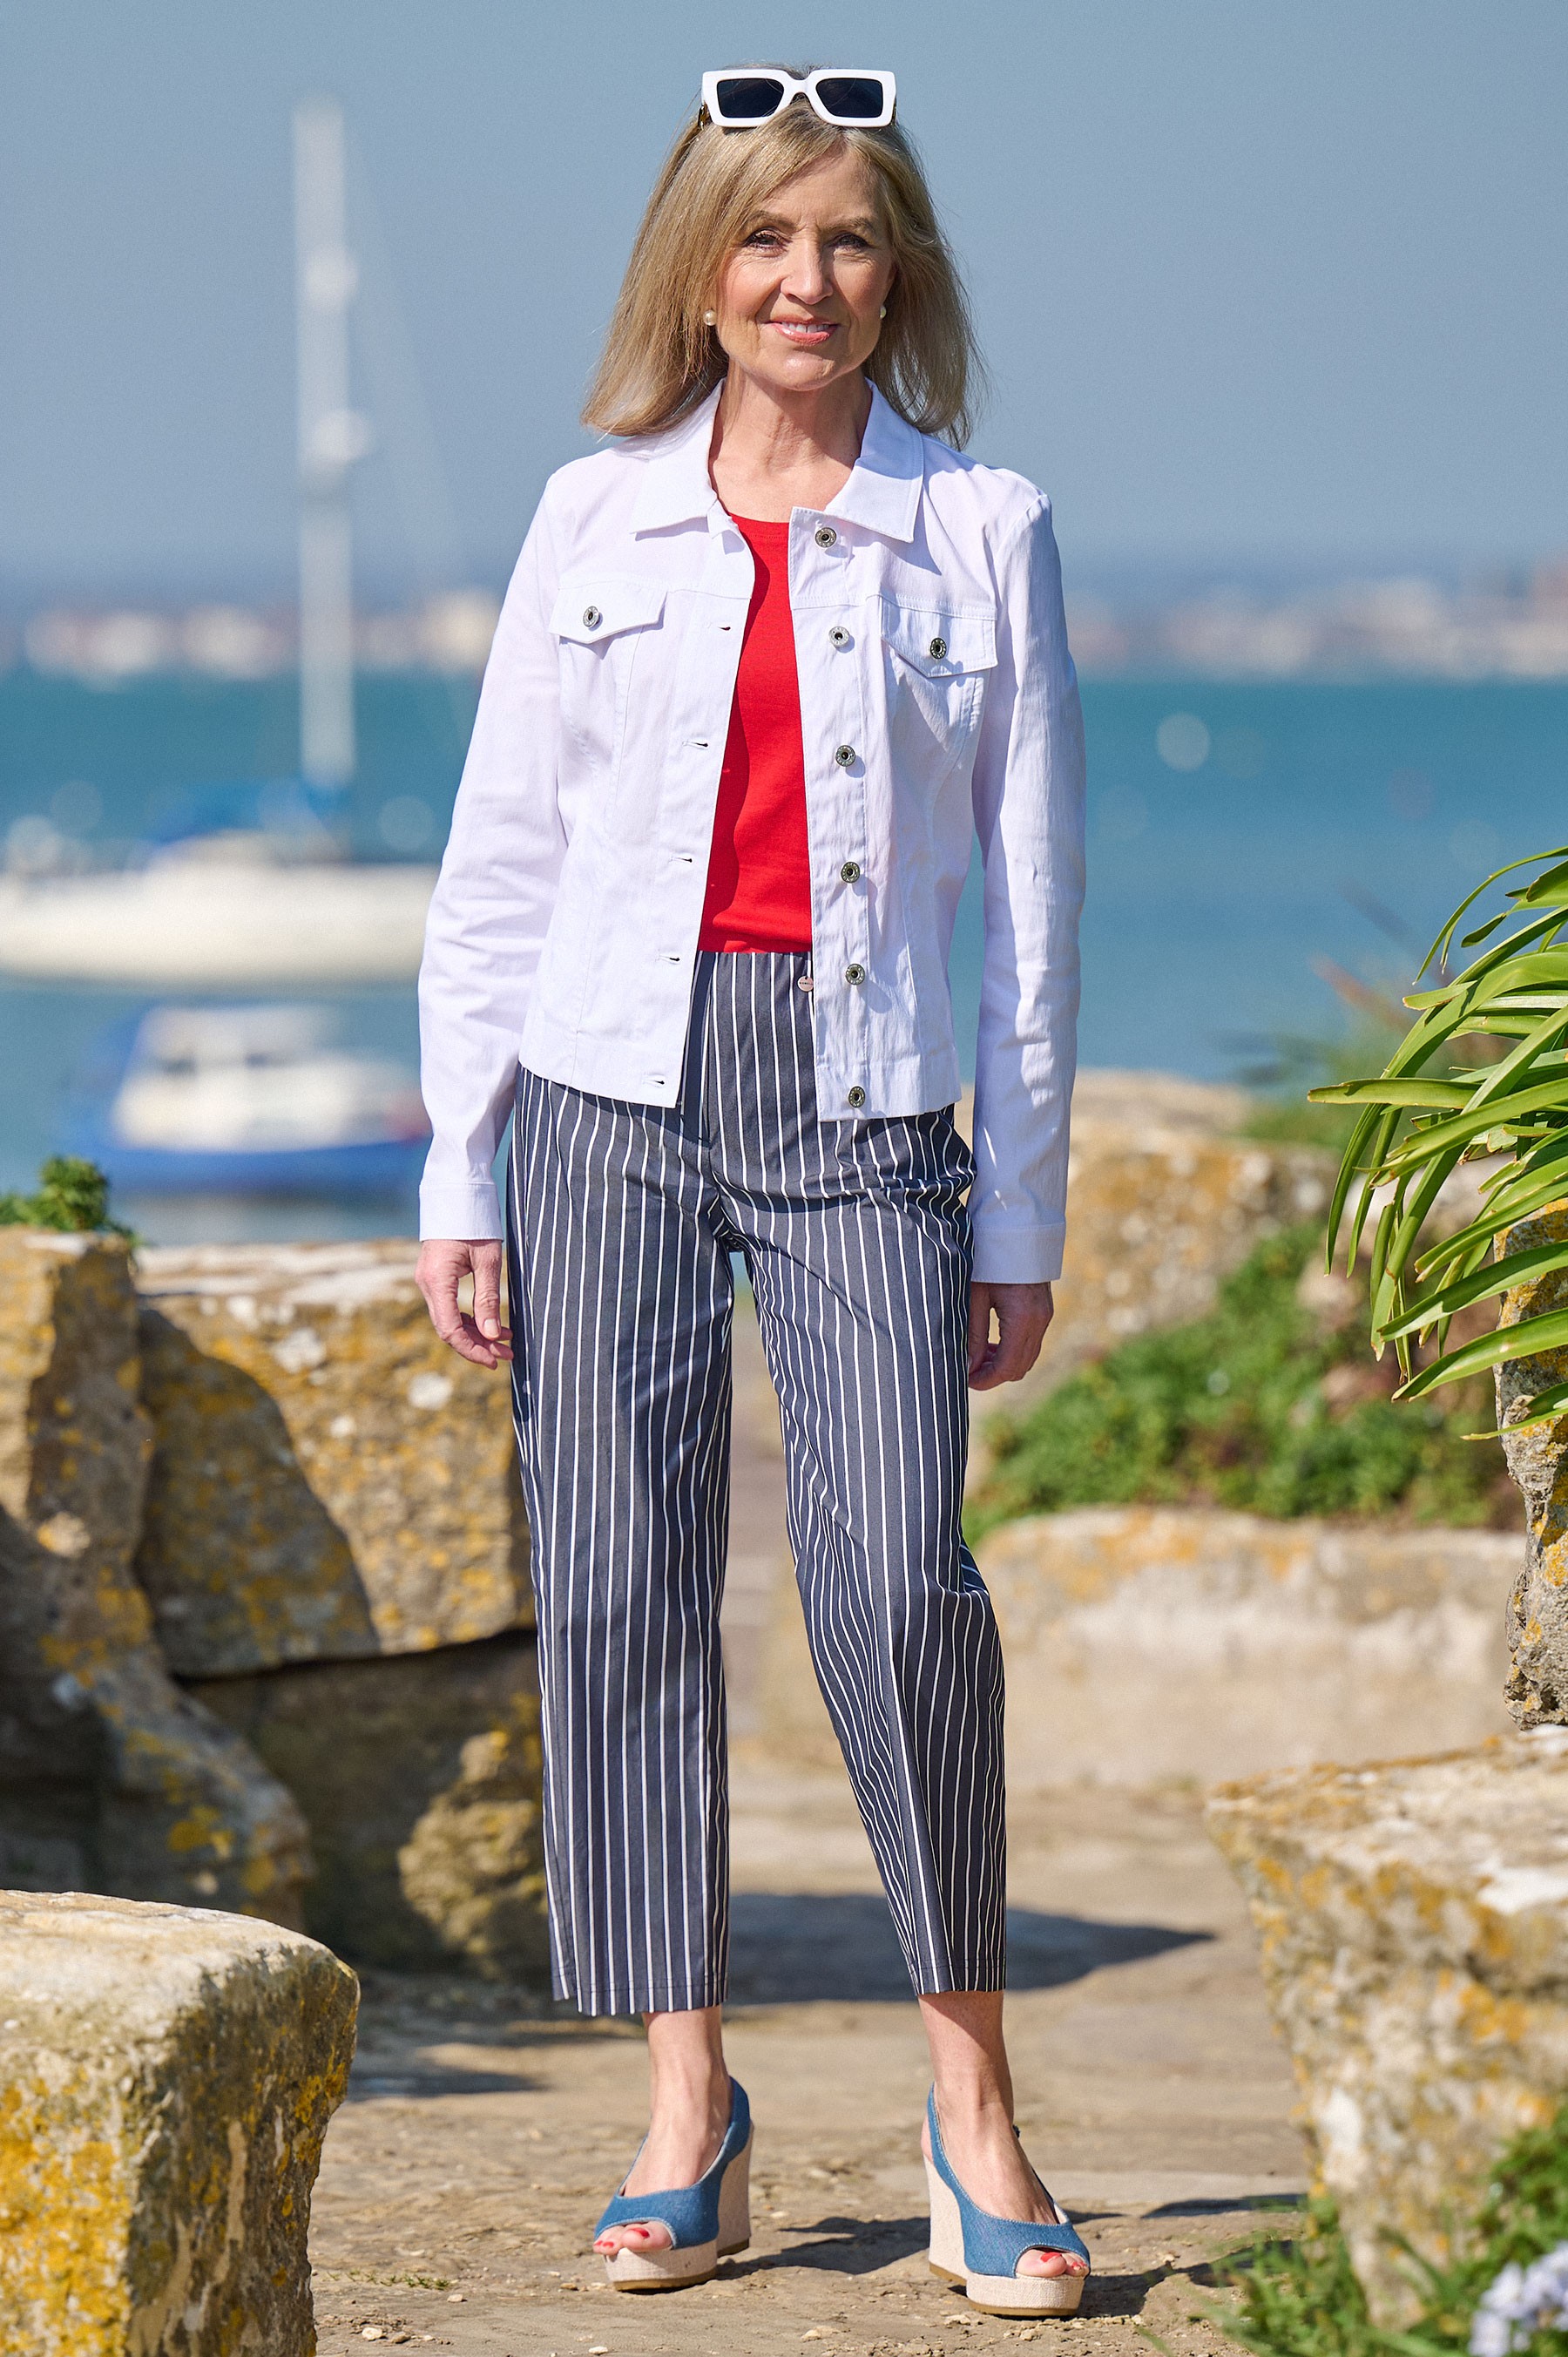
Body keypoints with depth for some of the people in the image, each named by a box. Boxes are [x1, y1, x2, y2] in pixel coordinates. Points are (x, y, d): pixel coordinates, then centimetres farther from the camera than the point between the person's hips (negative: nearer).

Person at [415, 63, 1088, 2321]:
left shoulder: (985, 530, 6)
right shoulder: (596, 521, 9)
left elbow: (1034, 903, 7)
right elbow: (497, 864, 10)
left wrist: (1024, 1222, 4)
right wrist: (456, 1180, 5)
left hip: (866, 1101, -2)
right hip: (614, 1090, 2)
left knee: (899, 1581, -14)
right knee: (623, 1584, -1)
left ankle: (973, 2098, -3)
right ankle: (684, 2098, 8)